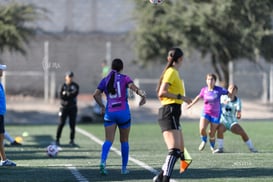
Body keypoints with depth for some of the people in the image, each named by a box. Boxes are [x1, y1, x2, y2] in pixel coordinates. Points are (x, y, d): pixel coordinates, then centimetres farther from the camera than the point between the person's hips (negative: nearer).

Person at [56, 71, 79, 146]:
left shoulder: (75, 85, 4)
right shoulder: (63, 86, 2)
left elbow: (75, 94, -13)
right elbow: (61, 96, -10)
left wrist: (66, 94, -16)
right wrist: (70, 94, -18)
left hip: (73, 107, 1)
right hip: (64, 107, -1)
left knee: (72, 124, 1)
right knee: (61, 123, -4)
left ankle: (72, 140, 9)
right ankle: (57, 139, 2)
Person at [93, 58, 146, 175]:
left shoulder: (105, 80, 8)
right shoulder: (125, 78, 1)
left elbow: (96, 94, 2)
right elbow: (134, 87, -18)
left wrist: (102, 106, 13)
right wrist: (143, 95, -19)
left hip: (109, 113, 2)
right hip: (123, 112, -2)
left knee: (108, 140, -5)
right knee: (124, 141, 12)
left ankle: (103, 162, -30)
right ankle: (124, 168, 17)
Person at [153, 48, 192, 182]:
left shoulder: (173, 72, 19)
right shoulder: (172, 72, -9)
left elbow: (161, 93, 25)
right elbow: (162, 93, -19)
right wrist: (181, 97, -20)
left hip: (172, 114, 10)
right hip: (170, 112, -10)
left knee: (180, 150, 11)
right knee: (174, 150, -20)